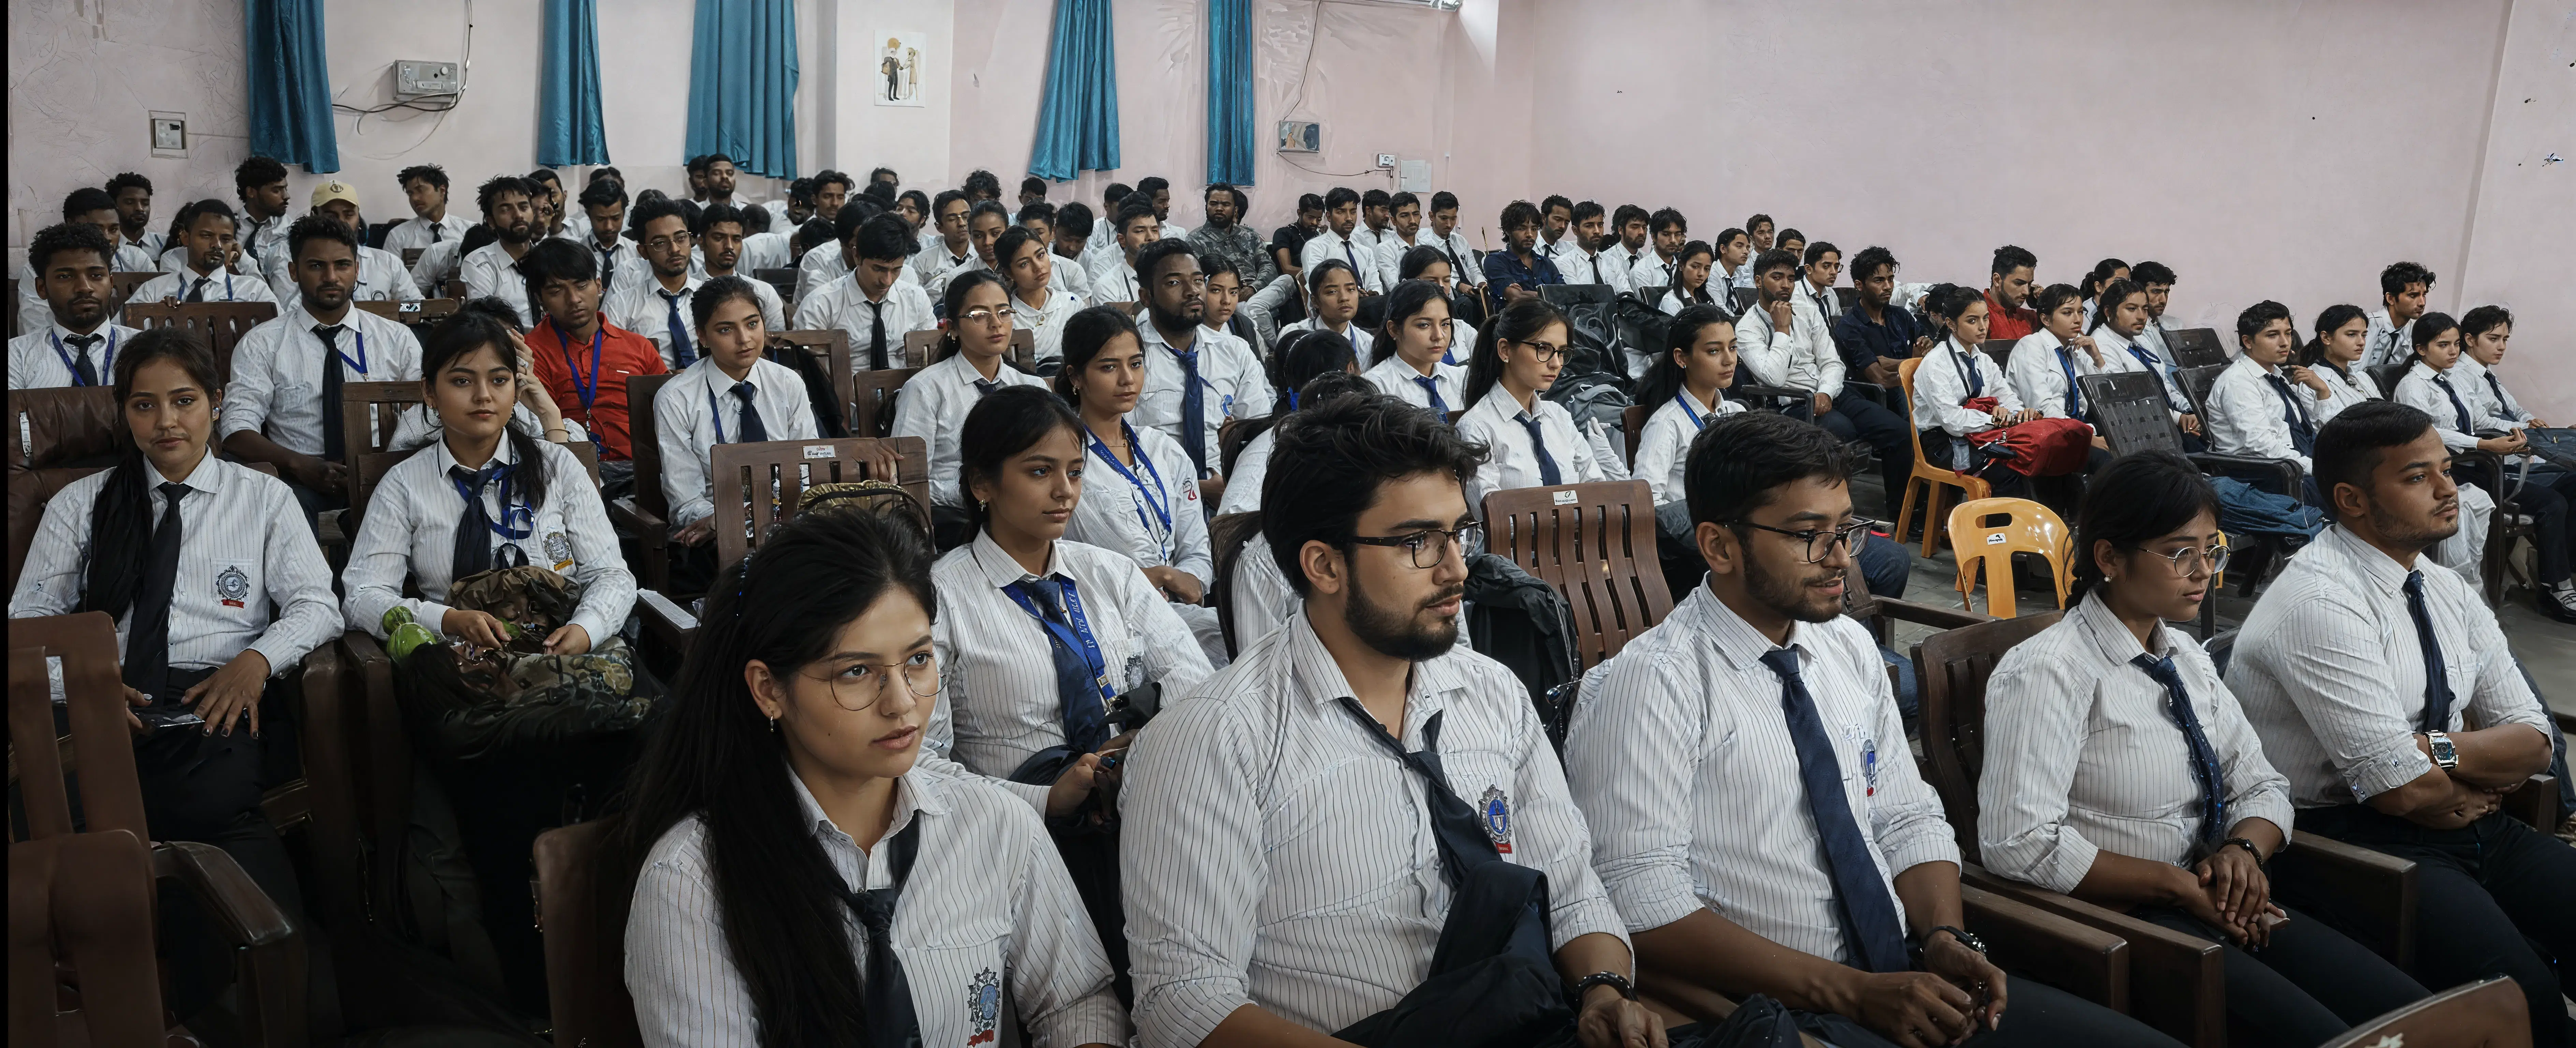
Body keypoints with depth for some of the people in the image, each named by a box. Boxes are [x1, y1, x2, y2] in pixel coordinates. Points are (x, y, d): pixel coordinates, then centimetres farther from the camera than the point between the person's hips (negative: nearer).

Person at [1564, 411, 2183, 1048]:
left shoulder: (1850, 648, 11)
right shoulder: (1655, 684, -13)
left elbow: (1908, 820, 17)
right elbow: (1643, 905, -18)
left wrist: (1944, 940, -3)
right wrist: (1852, 992, -18)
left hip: (1906, 978, 7)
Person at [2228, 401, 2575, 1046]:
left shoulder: (2447, 592, 11)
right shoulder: (2320, 603, -16)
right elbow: (2403, 791, -18)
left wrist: (2439, 749, -12)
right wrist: (2481, 786, 2)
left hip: (2461, 823, 8)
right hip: (2355, 839, -8)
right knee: (2523, 992, -28)